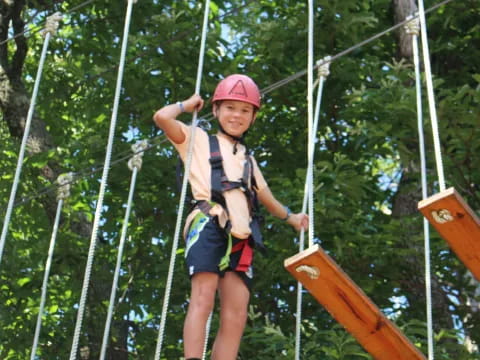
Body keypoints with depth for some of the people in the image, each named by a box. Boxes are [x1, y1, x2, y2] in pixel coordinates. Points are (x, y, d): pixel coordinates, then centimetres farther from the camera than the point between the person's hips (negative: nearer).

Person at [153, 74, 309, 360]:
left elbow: (266, 197, 43)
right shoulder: (199, 140, 17)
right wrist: (188, 105, 19)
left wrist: (290, 217, 47)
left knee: (236, 313, -6)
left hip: (240, 238, 6)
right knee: (203, 298, -22)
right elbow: (162, 117, 4)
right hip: (208, 225, -5)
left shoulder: (248, 159, 34)